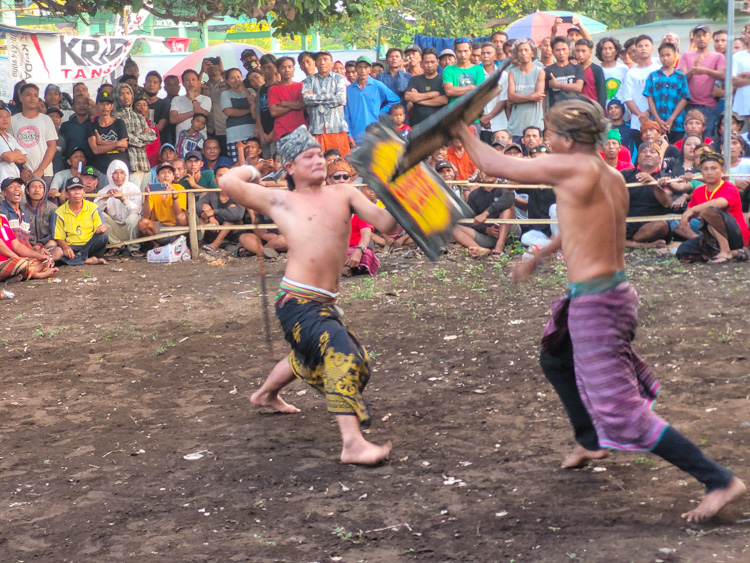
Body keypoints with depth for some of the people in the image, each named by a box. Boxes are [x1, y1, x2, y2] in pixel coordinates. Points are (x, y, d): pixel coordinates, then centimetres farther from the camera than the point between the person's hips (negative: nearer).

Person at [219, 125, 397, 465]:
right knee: (343, 353, -27)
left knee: (309, 357, 31)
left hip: (324, 305, 7)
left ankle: (266, 394, 61)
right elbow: (228, 183, -4)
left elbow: (385, 223, 1)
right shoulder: (280, 202, 2)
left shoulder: (343, 194, 12)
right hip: (297, 302, -7)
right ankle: (352, 443, -33)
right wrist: (250, 168, 14)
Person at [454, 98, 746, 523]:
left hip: (595, 304, -9)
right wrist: (539, 256, 36)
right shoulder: (613, 178, 5)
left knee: (623, 413, -5)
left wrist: (463, 134, 8)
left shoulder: (573, 168, -19)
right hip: (617, 291, 9)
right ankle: (592, 442, 50)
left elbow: (496, 165, -10)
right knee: (556, 360, 33)